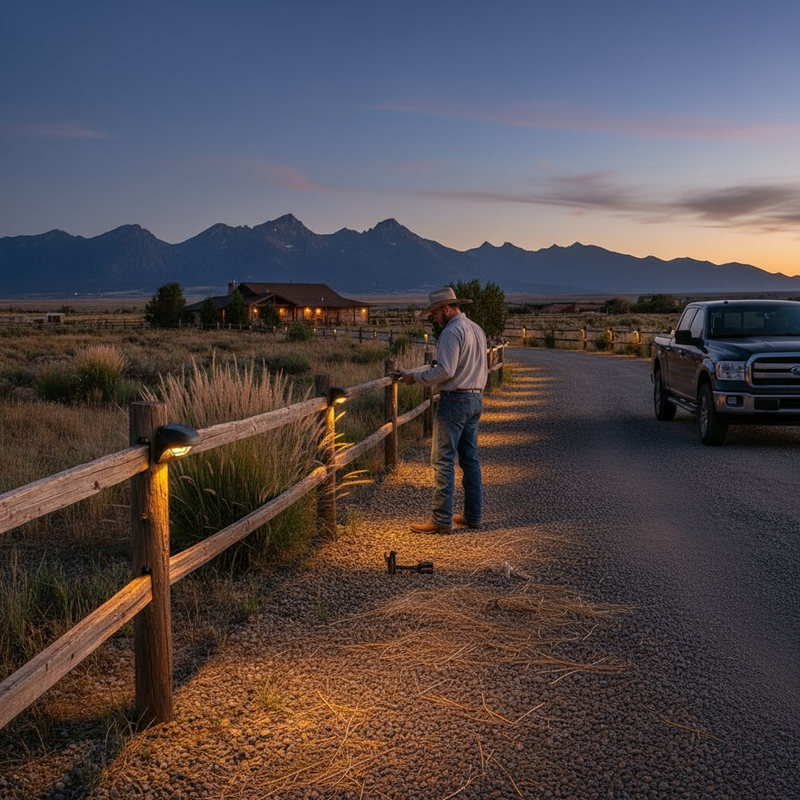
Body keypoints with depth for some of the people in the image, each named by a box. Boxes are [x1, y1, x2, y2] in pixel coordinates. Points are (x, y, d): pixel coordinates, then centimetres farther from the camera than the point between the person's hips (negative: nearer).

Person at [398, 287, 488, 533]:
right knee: (470, 459, 13)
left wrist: (415, 377, -12)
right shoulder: (477, 330, 15)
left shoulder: (452, 331, -14)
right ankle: (473, 515, 17)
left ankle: (441, 520, -4)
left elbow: (445, 371, -22)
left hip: (454, 401, -9)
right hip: (476, 399, 9)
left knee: (443, 460, -5)